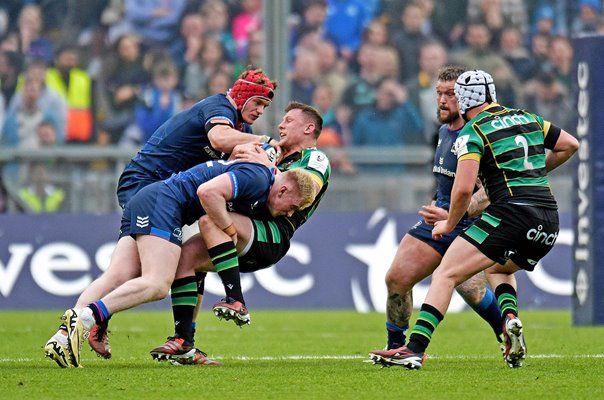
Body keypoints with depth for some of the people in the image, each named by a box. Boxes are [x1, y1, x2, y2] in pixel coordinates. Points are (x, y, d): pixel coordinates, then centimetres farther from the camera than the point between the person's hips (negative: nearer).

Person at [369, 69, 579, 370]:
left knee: (445, 275, -3)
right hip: (549, 220, 7)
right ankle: (510, 316, 2)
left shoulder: (472, 133, -2)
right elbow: (570, 145, 23)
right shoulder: (528, 119, 17)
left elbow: (464, 188, -11)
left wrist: (449, 224, 5)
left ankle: (415, 349, -15)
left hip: (509, 214, -7)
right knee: (498, 269, 32)